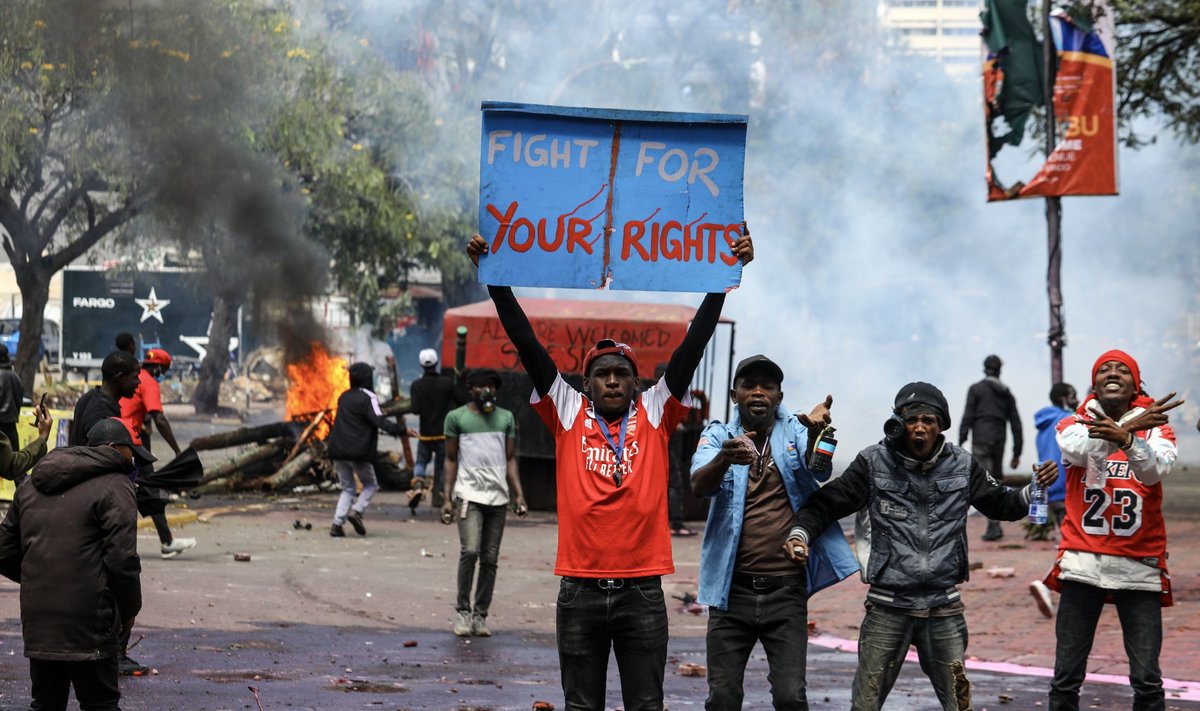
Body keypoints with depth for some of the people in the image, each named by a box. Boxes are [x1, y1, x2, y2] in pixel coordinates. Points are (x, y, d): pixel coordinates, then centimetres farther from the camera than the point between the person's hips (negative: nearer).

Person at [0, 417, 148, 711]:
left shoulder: (30, 486, 16)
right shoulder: (114, 488, -7)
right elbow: (121, 560, -15)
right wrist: (129, 610, 0)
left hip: (37, 622, 6)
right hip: (89, 622, -6)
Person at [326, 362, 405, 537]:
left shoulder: (344, 397, 13)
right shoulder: (368, 397, -9)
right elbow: (379, 420, -22)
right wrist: (399, 429, -29)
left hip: (338, 451, 6)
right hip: (359, 452, -6)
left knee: (347, 487, 14)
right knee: (370, 485, 11)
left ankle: (337, 522, -1)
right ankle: (356, 511, -11)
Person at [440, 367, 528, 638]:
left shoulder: (506, 418, 13)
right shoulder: (456, 417, 5)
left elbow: (510, 459, 14)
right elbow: (451, 460, 6)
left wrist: (519, 494, 3)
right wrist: (447, 498, -1)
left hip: (498, 496, 3)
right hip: (469, 494, -3)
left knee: (490, 559, 3)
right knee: (470, 550, -17)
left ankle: (480, 615, 9)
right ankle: (462, 609, -4)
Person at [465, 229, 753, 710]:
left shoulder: (655, 414, 6)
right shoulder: (567, 414, 6)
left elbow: (694, 344, 1)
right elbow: (526, 344, 1)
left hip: (642, 590, 0)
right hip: (580, 591, 0)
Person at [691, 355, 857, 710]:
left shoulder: (795, 432, 2)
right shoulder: (718, 436, 3)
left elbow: (819, 469, -19)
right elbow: (699, 486, -17)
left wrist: (816, 431, -42)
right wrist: (725, 458, -40)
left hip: (786, 591, -1)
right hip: (732, 590, 1)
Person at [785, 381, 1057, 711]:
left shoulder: (961, 465, 3)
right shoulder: (874, 463, -5)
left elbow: (1001, 504, 15)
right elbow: (826, 504, -1)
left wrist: (1035, 489, -3)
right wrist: (800, 533, -19)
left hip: (944, 608, 2)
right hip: (888, 607, -2)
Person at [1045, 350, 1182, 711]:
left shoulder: (1154, 427, 6)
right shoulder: (1074, 424, 7)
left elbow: (1156, 470, -16)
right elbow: (1078, 450, -17)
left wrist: (1126, 438, -36)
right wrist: (1134, 423, -30)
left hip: (1139, 568, 0)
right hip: (1083, 563, 0)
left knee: (1147, 679, -3)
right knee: (1066, 678, 1)